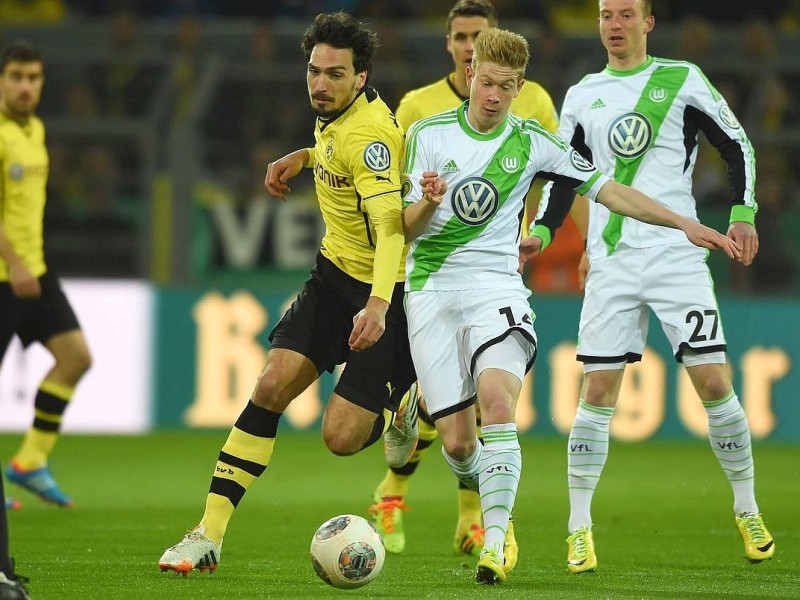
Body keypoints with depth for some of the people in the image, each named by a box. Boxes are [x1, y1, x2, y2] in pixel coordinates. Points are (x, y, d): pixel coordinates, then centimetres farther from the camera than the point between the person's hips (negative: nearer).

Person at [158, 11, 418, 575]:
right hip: (334, 274, 8)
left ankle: (413, 404, 26)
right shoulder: (335, 119, 4)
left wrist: (378, 305, -46)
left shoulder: (369, 133, -23)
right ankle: (209, 535, -10)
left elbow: (389, 226, -34)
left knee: (342, 438, -11)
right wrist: (303, 157, 21)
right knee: (272, 385, -11)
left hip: (385, 293, -8)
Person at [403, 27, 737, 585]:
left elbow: (604, 188, 9)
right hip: (431, 288, 0)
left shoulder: (531, 142, 4)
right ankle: (481, 489, 31)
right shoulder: (428, 134, 0)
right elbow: (406, 229, -1)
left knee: (497, 399, -27)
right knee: (457, 441, -5)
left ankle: (495, 540, -27)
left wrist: (685, 224, 5)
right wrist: (427, 203, -25)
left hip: (496, 285, 0)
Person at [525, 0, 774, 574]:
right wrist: (539, 232, 1)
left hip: (678, 253, -2)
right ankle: (579, 528, 1)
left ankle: (748, 510, 9)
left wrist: (742, 215, -4)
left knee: (713, 380, -6)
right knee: (598, 390, -4)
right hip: (611, 262, 2)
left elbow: (737, 146, 8)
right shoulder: (582, 96, 12)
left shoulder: (683, 80, 4)